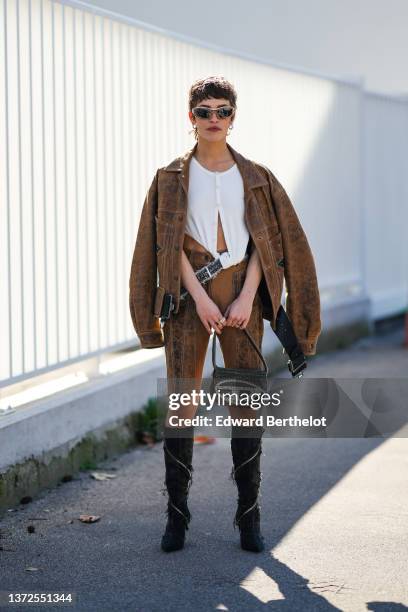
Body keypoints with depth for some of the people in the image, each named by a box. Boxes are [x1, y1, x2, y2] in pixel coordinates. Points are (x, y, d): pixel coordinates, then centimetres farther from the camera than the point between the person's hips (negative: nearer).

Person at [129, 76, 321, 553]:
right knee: (181, 402, -4)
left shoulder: (256, 178, 10)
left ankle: (249, 516, 4)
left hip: (241, 294, 1)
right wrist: (200, 298, -13)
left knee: (246, 402, -1)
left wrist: (246, 298, -10)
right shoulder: (172, 178, 7)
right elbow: (169, 242, -1)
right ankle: (177, 514, 2)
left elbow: (267, 243, 3)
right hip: (188, 294, -1)